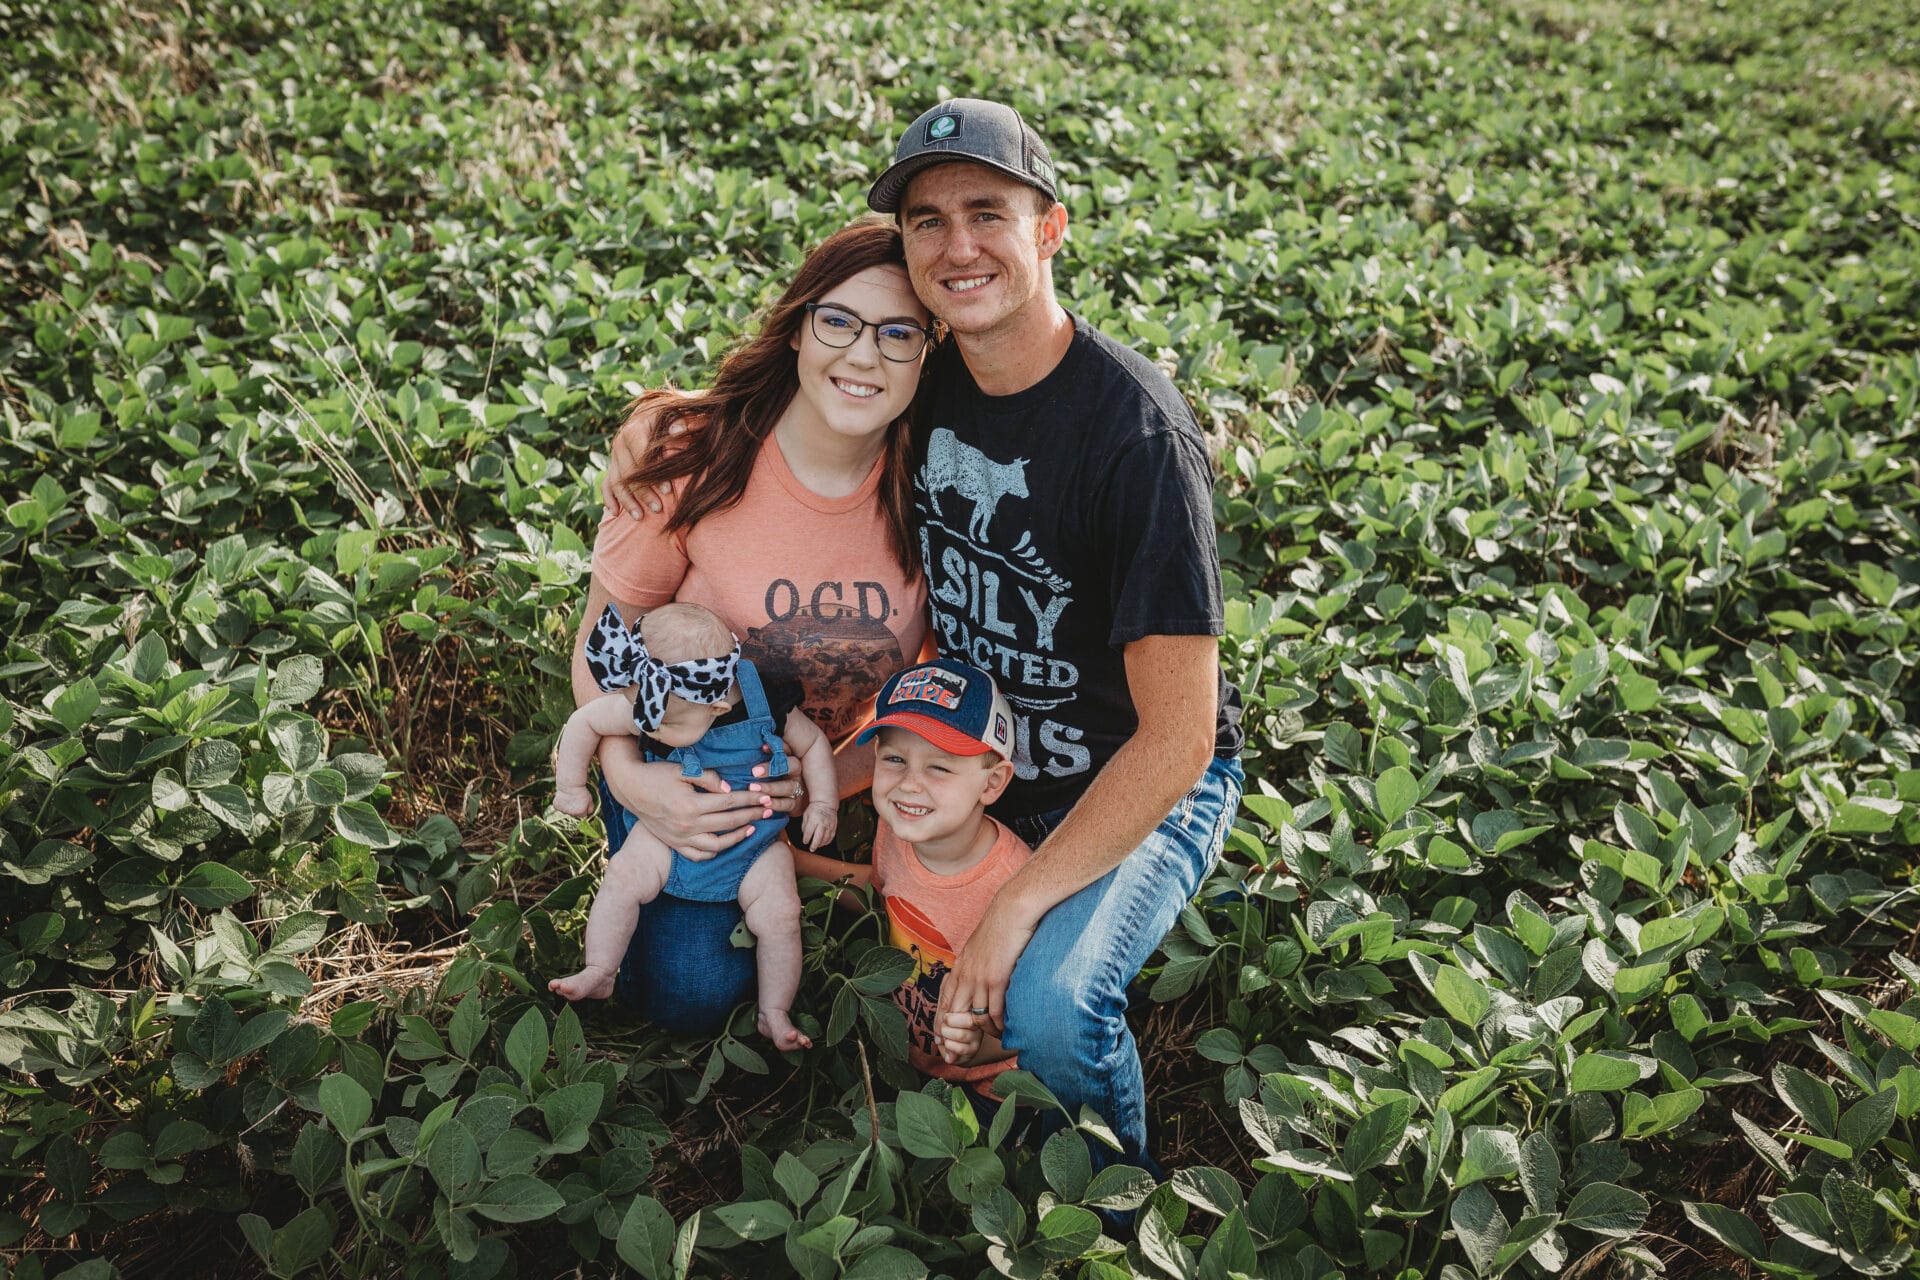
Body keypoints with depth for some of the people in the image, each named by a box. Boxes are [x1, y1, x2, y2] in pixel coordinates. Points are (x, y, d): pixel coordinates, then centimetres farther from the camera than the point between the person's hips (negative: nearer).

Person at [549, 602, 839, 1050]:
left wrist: (822, 803, -10)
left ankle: (775, 1013, 0)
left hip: (755, 843, -1)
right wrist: (571, 787, 3)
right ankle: (598, 973, -2)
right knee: (623, 875, -19)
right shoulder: (649, 708, -20)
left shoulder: (768, 710, -22)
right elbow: (585, 721, -5)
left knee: (780, 913, -17)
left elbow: (814, 744, -3)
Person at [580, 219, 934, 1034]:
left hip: (838, 768, 2)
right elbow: (604, 635, -12)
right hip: (679, 760, -2)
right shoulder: (689, 454, -22)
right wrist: (626, 775, -28)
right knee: (689, 993, -13)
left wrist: (835, 777, -22)